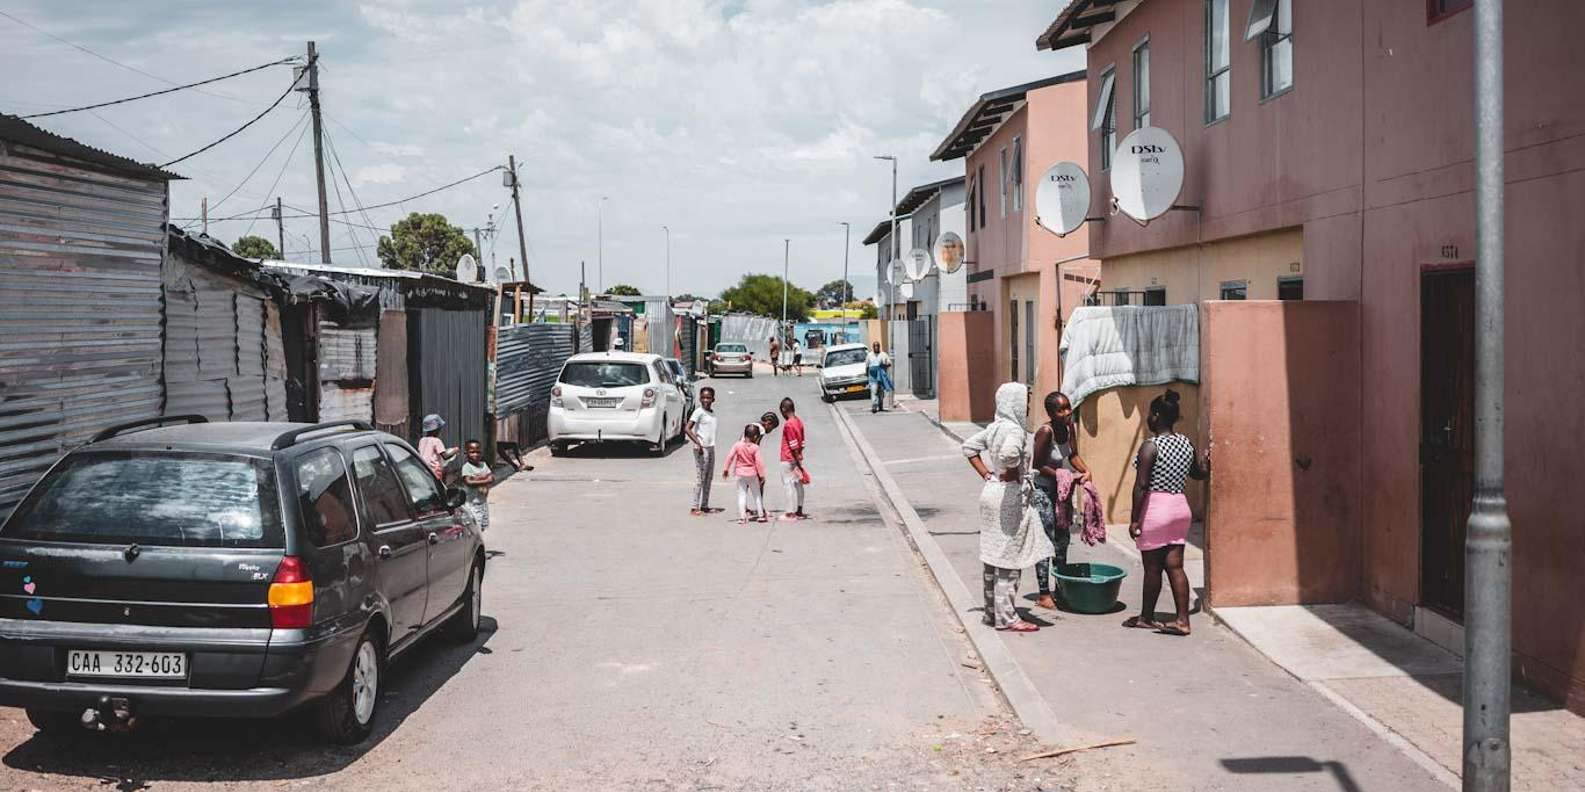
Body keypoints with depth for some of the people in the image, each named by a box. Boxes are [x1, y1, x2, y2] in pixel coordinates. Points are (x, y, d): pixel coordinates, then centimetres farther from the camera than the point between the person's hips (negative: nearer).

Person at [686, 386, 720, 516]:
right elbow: (687, 429, -19)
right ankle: (695, 507, -4)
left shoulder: (712, 412, 12)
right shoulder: (699, 412, -11)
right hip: (701, 448, -8)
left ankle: (704, 506, 17)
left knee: (708, 478, 11)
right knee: (701, 478, -7)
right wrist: (698, 443, -24)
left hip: (711, 447, 8)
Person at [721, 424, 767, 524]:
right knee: (757, 495, 14)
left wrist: (725, 469, 3)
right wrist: (761, 475, -5)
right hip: (752, 474, -1)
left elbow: (730, 457, -6)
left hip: (741, 474, 1)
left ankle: (742, 517, 1)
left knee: (741, 495, 6)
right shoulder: (755, 448, -12)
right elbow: (758, 462, -13)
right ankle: (760, 515, 18)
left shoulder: (737, 445, -7)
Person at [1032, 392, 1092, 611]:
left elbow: (1073, 455, 6)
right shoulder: (1045, 431, -25)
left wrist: (1085, 471, -11)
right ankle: (1044, 595, 1)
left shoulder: (1070, 428, -4)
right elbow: (1038, 465, -22)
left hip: (1059, 488, 8)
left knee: (1063, 538, 14)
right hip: (1041, 489, -8)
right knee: (1046, 541, -5)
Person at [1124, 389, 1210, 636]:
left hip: (1155, 507, -7)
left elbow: (1141, 485, -17)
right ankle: (1182, 620, 3)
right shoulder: (1186, 444, 7)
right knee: (1175, 566, 7)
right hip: (1180, 507, 7)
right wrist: (1206, 458, 36)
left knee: (1152, 567, 5)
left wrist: (1135, 519, -15)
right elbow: (1200, 474, 20)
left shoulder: (1150, 445, -14)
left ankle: (1146, 617, 18)